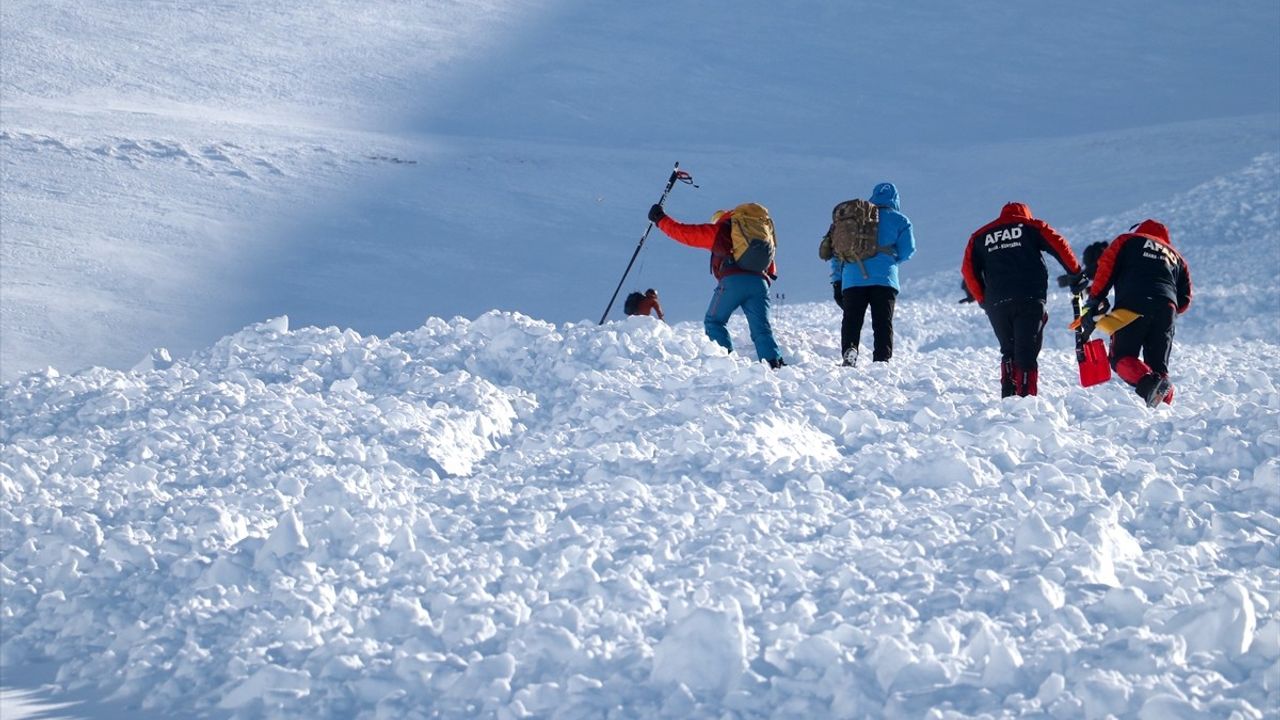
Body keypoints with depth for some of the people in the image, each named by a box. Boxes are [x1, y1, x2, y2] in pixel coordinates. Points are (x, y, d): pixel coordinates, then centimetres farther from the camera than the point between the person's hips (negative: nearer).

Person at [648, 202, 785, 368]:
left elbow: (683, 232, 23)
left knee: (714, 321, 12)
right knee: (762, 329, 0)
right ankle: (774, 362, -22)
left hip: (732, 281, -4)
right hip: (759, 282, 4)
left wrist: (660, 219, 33)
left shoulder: (718, 230, 20)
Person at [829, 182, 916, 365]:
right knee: (883, 323, 2)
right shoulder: (899, 220, 9)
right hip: (884, 279, -2)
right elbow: (907, 250, 6)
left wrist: (837, 281, 15)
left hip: (852, 280, 2)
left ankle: (849, 350, -20)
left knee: (851, 321, 4)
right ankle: (882, 360, -9)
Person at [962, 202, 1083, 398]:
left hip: (996, 303, 3)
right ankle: (1026, 397, -16)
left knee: (1008, 352, 18)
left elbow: (969, 271, 12)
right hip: (1030, 299, -3)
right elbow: (1059, 247, 2)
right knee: (1027, 353, -4)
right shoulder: (1032, 226, 13)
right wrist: (1076, 275, 8)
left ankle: (1008, 397, 6)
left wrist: (984, 301, 16)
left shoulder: (979, 237, 20)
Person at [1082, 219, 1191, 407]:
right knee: (1159, 365, 11)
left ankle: (1147, 382, -30)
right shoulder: (1175, 256, 34)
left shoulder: (1127, 241, 23)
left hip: (1133, 304, -4)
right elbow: (1184, 300, 25)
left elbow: (1106, 268, 6)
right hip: (1166, 307, 4)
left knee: (1122, 357, -1)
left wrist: (1094, 302, 3)